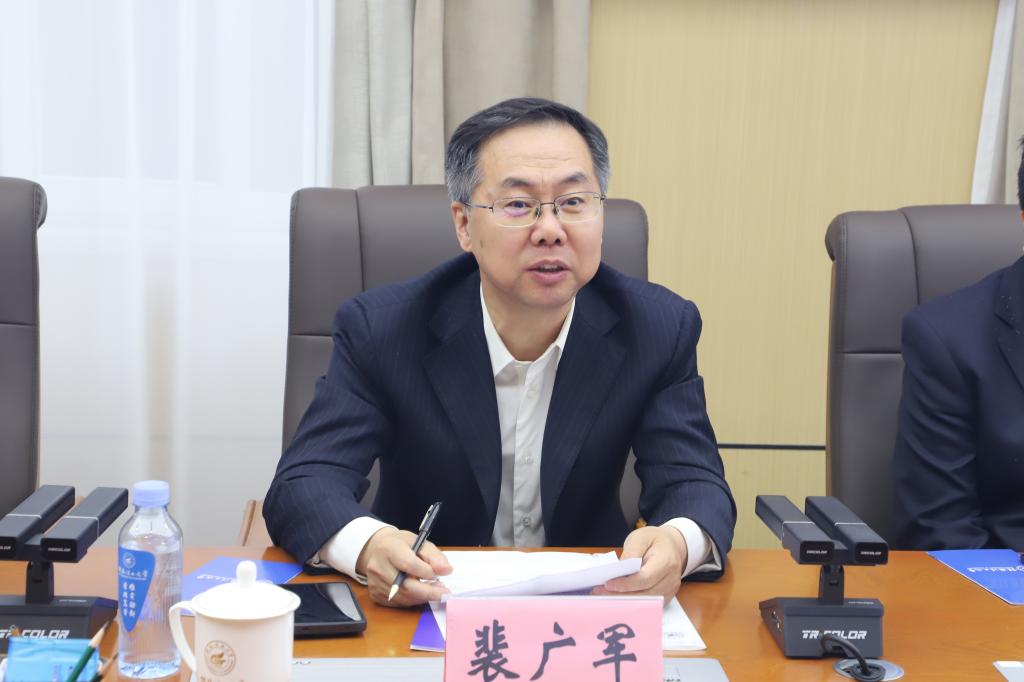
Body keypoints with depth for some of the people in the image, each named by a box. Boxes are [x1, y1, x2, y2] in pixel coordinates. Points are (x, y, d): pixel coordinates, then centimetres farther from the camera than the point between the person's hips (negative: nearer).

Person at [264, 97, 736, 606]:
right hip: (420, 615, -3)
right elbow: (302, 483, -15)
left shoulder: (661, 330, -7)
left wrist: (677, 542, -34)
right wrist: (368, 545, -39)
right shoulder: (379, 330, -11)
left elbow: (697, 486, -8)